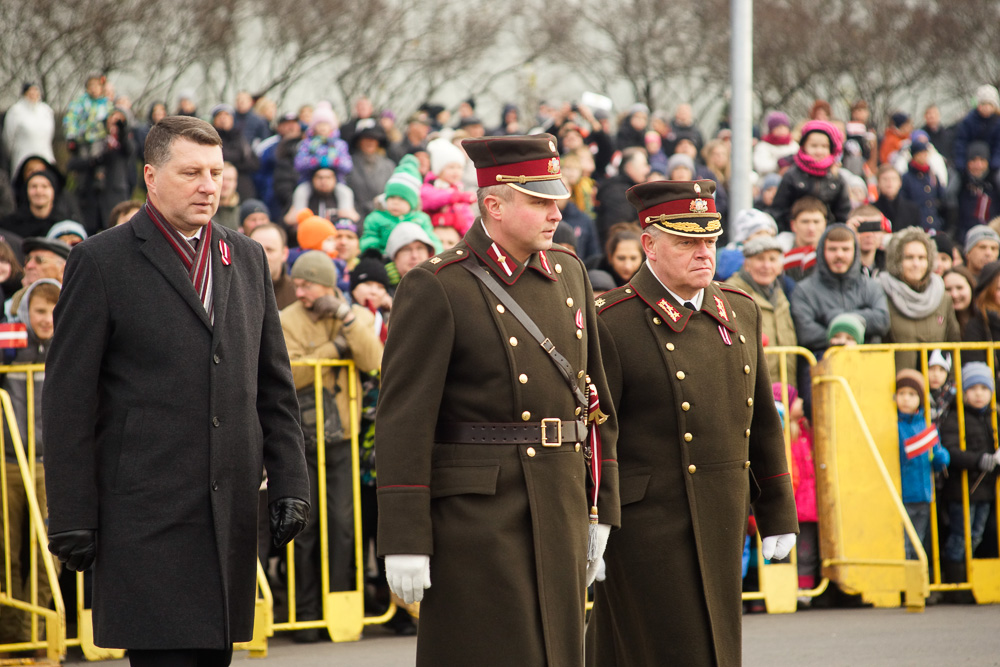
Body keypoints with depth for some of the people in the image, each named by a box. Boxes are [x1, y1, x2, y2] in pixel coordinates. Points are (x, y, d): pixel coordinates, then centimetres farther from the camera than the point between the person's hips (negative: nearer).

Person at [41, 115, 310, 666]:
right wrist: (70, 516, -8)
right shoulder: (101, 262, -2)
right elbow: (68, 401, -4)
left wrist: (289, 482, 10)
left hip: (230, 512, 5)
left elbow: (274, 387, 19)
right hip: (146, 513, -5)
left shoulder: (246, 259, 15)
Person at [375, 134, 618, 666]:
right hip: (474, 517, -6)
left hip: (559, 513, 6)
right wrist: (404, 542, -15)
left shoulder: (568, 274, 11)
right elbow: (403, 419, -12)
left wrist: (600, 511, 15)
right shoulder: (435, 288, -9)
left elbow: (593, 396, 17)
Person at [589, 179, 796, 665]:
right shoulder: (613, 324, -11)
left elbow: (762, 422, 17)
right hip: (645, 525, -7)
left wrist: (777, 515, 18)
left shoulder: (739, 312, 10)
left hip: (722, 527, 7)